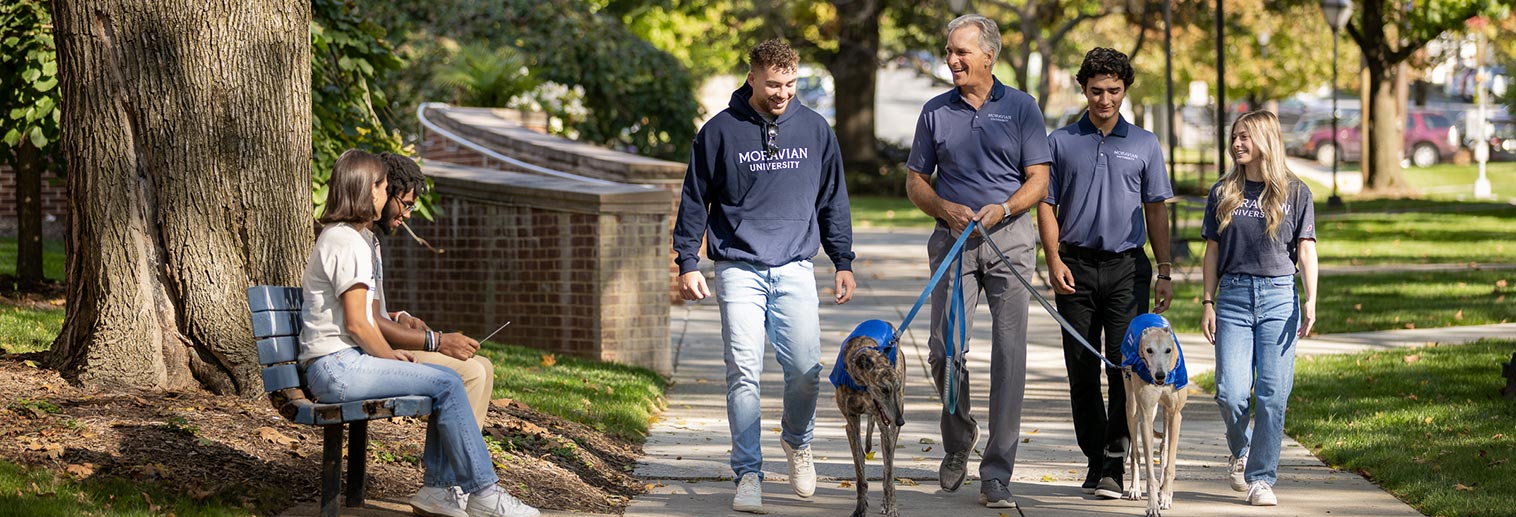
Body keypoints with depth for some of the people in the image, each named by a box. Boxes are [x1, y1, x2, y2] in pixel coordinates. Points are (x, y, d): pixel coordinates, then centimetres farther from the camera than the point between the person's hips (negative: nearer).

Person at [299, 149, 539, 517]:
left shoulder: (341, 236, 20)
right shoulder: (348, 242, -13)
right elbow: (355, 324, -18)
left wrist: (391, 353, 9)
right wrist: (392, 356, -4)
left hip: (345, 361, 11)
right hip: (337, 366, -11)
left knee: (447, 382, 5)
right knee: (447, 385, -15)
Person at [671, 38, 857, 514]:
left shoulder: (814, 129, 7)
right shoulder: (720, 132, 0)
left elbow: (833, 201, 15)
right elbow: (694, 201, 7)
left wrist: (843, 262, 12)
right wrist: (687, 263, 1)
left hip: (795, 269, 2)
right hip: (739, 272, -2)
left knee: (805, 371, -5)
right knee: (743, 374, -7)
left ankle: (797, 441, 24)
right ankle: (748, 473, 1)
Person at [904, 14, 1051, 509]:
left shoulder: (1021, 107, 4)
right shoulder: (935, 111, 9)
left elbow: (1038, 180, 1)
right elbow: (916, 180, 11)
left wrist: (1002, 209, -16)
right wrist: (946, 209, -8)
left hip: (1009, 239, -2)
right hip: (952, 239, 2)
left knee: (1009, 352, -5)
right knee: (944, 347, -4)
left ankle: (997, 476, -3)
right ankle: (958, 437, 24)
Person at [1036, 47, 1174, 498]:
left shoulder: (1144, 144, 9)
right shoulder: (1061, 143, 8)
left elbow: (1156, 210, 11)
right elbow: (1046, 205, 6)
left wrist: (1165, 271, 5)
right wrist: (1054, 261, -6)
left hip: (1127, 267, -1)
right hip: (1077, 266, 1)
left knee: (1125, 365, -12)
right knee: (1082, 372, 3)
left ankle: (1114, 466, -10)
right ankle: (1095, 461, 13)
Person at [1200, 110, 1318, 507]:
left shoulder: (1295, 192, 5)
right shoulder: (1223, 193, 10)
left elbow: (1306, 250, 4)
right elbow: (1212, 251, 12)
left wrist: (1310, 300, -6)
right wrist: (1208, 303, 5)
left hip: (1279, 296, -1)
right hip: (1233, 297, 1)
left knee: (1272, 393, -5)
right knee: (1231, 392, -8)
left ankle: (1261, 478, 3)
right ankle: (1240, 451, 22)